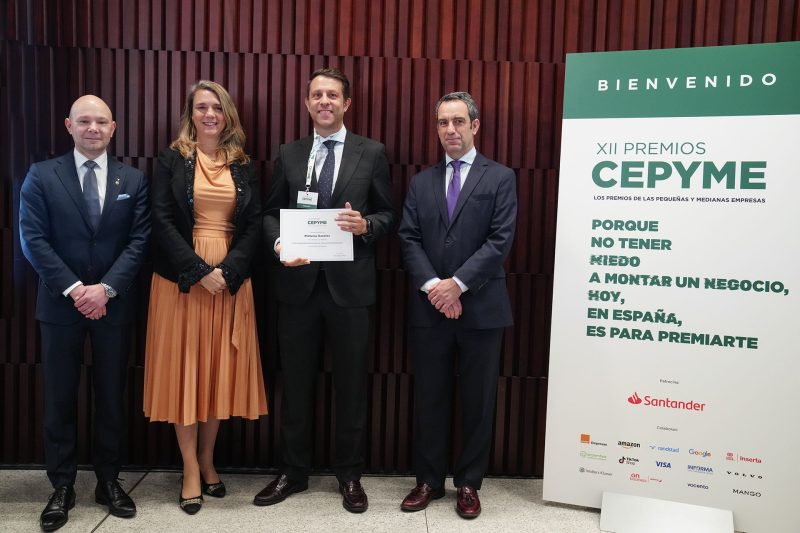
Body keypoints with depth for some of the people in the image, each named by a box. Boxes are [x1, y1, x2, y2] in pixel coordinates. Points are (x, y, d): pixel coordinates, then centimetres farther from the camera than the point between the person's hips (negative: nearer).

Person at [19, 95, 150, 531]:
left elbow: (139, 241, -2)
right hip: (61, 303, 0)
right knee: (60, 397, 7)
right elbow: (33, 239, -5)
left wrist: (105, 288, -13)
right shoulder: (41, 176, 2)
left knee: (111, 394, 9)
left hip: (114, 303, 1)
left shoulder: (133, 180, 5)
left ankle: (108, 480, 22)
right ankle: (62, 487, 20)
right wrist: (73, 288, -13)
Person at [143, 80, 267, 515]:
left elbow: (254, 224, 2)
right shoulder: (171, 160, 2)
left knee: (220, 369, 6)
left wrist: (228, 271, -11)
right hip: (181, 279, -2)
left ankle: (207, 460, 22)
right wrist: (199, 271, -15)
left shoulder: (243, 165, 9)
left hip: (231, 279, 2)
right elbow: (162, 222, -6)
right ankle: (190, 469, 13)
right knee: (184, 368, 2)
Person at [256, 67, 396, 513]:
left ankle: (350, 475, 26)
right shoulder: (289, 155, 10)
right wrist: (278, 243, -10)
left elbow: (389, 214, 3)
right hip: (298, 284, 2)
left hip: (350, 285, -2)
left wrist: (366, 225, -18)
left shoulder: (372, 153, 3)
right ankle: (295, 471, 29)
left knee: (351, 383, 9)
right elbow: (271, 212, 9)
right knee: (297, 383, 12)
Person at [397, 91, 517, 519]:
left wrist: (458, 284, -15)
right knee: (429, 399, 10)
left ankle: (468, 483, 24)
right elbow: (408, 239, 3)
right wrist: (431, 285, -12)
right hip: (428, 308, 3)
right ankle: (429, 480, 26)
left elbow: (500, 240, -8)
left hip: (481, 308, -2)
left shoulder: (500, 178, 2)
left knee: (477, 401, 8)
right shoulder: (421, 182, 12)